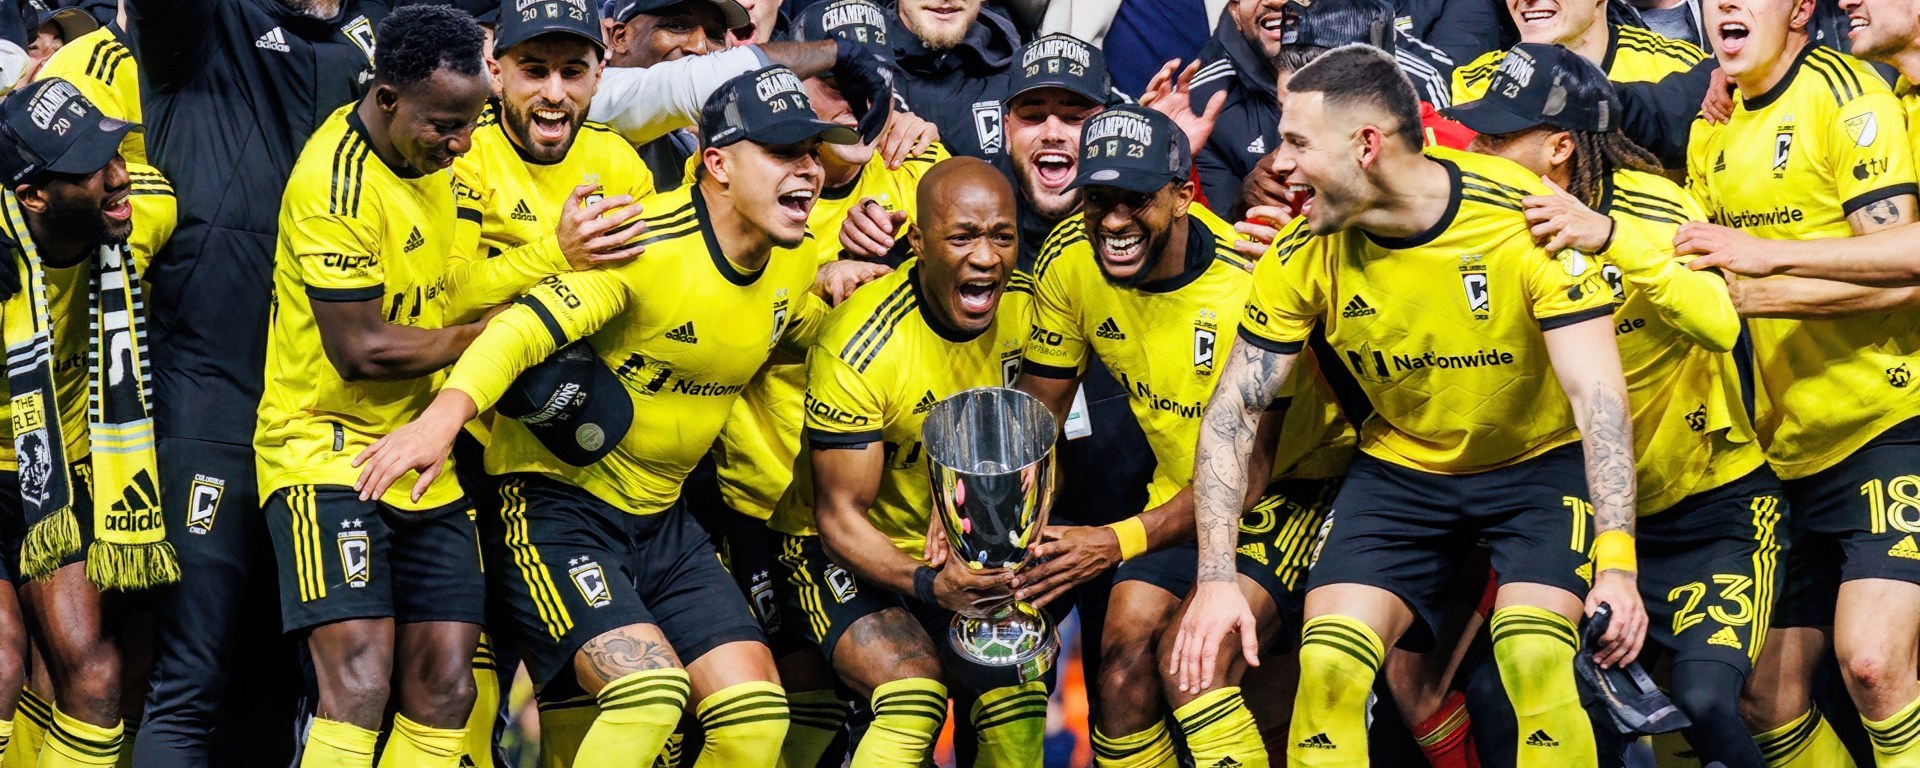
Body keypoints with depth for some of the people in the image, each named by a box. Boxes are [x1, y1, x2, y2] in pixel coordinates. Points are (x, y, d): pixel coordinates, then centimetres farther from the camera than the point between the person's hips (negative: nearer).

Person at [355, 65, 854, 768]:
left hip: (662, 518, 8)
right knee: (651, 689, -27)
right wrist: (445, 415, -49)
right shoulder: (653, 244, -22)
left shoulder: (799, 261, 2)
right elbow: (528, 324, -33)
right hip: (556, 504, -8)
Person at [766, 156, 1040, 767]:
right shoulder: (858, 345, -27)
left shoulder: (1021, 308, -11)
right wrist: (927, 583, -38)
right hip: (844, 552, -6)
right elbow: (840, 515, -21)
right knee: (914, 693, -29)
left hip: (951, 550, 6)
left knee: (1017, 694, -16)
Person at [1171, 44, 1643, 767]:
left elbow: (1597, 395, -27)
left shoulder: (1526, 218, -26)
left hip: (1540, 462, -3)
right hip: (1400, 463, 3)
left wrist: (1616, 565, -38)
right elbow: (1233, 414, -8)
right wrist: (1217, 580, -19)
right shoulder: (1305, 256, -14)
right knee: (1327, 671, -15)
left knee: (1537, 667, -25)